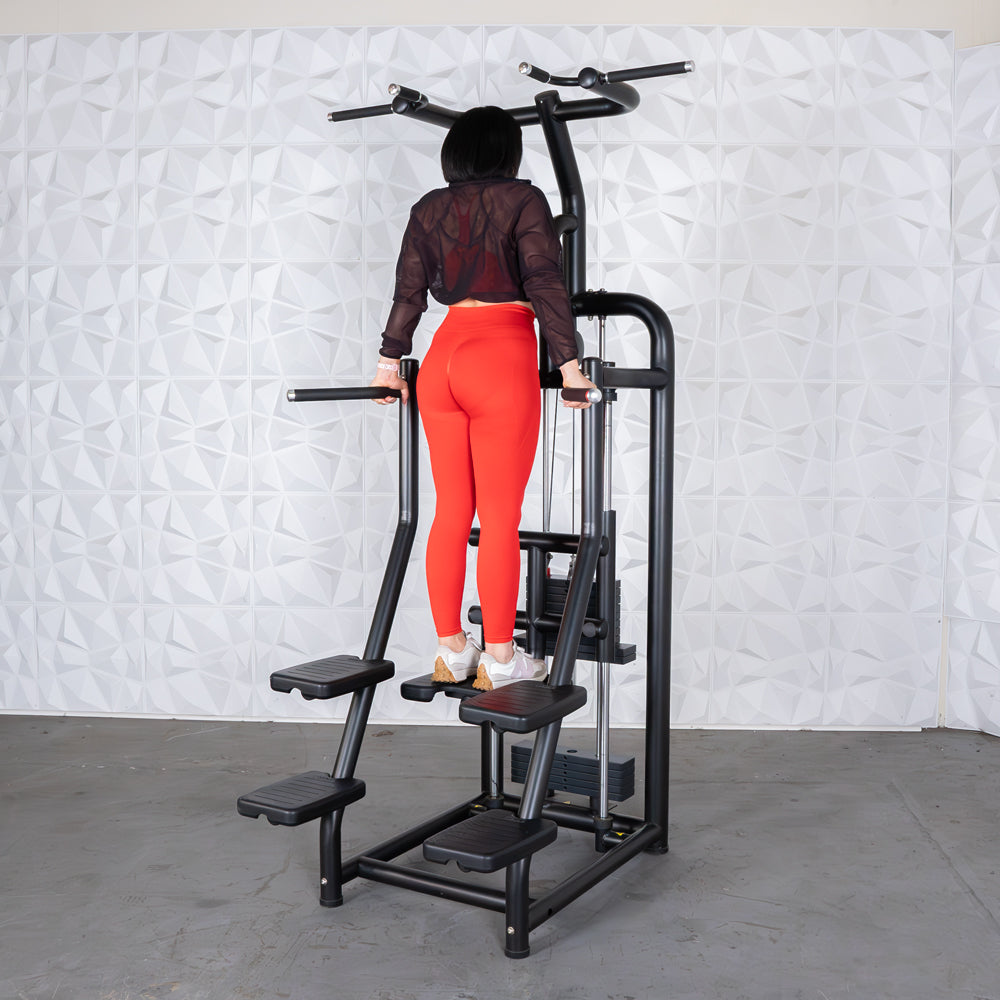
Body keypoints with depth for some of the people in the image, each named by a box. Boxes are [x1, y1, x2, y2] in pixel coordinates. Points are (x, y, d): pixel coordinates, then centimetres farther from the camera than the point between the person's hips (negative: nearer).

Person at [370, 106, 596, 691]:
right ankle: (499, 660, 6)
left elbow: (409, 290, 12)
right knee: (500, 517, -1)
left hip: (443, 359, 5)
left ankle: (451, 649, 17)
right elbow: (545, 283, -8)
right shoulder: (523, 199, 1)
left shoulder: (430, 208, 14)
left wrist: (390, 363, 17)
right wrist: (569, 364, -10)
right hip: (503, 360, -5)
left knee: (451, 512, 10)